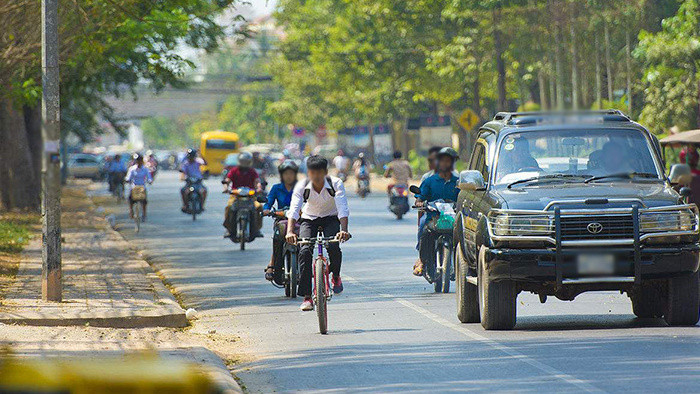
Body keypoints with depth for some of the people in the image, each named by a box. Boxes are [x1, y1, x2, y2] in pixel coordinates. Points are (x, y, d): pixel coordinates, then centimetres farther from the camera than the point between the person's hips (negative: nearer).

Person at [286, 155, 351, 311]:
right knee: (305, 251, -21)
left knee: (333, 246, -28)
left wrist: (344, 230, -50)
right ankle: (307, 297, -17)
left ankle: (336, 277, 5)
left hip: (331, 219, -1)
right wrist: (290, 231, -49)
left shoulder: (335, 184, -23)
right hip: (309, 219, 1)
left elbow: (343, 209, -33)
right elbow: (294, 210, -32)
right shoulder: (302, 186, -21)